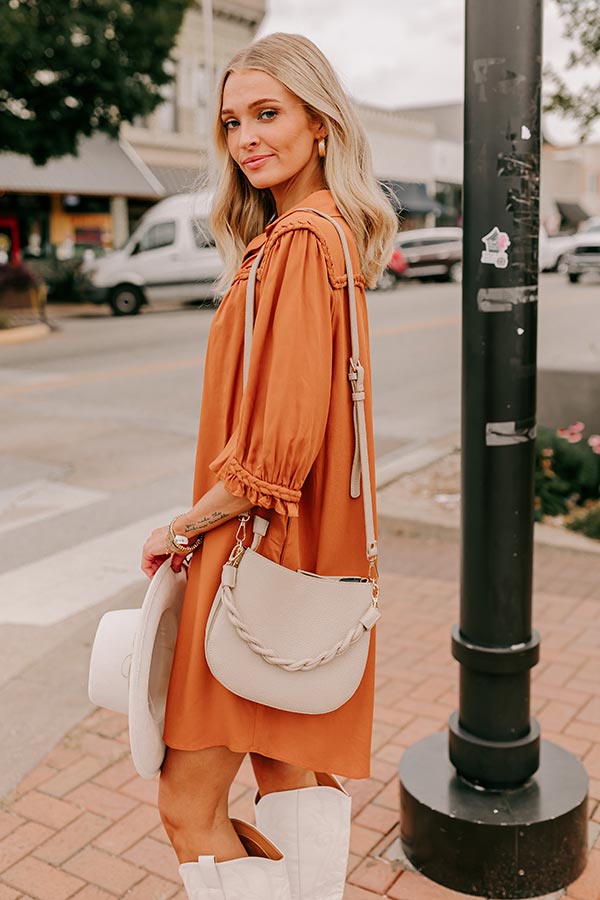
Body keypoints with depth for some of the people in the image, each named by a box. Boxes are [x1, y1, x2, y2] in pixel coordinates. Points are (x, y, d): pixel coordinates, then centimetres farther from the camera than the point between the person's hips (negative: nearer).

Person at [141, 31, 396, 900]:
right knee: (284, 763, 22)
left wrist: (187, 527, -13)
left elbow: (287, 440, -24)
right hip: (293, 545, 10)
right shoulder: (328, 232, 11)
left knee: (190, 804, 3)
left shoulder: (302, 239, -19)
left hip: (262, 544, -10)